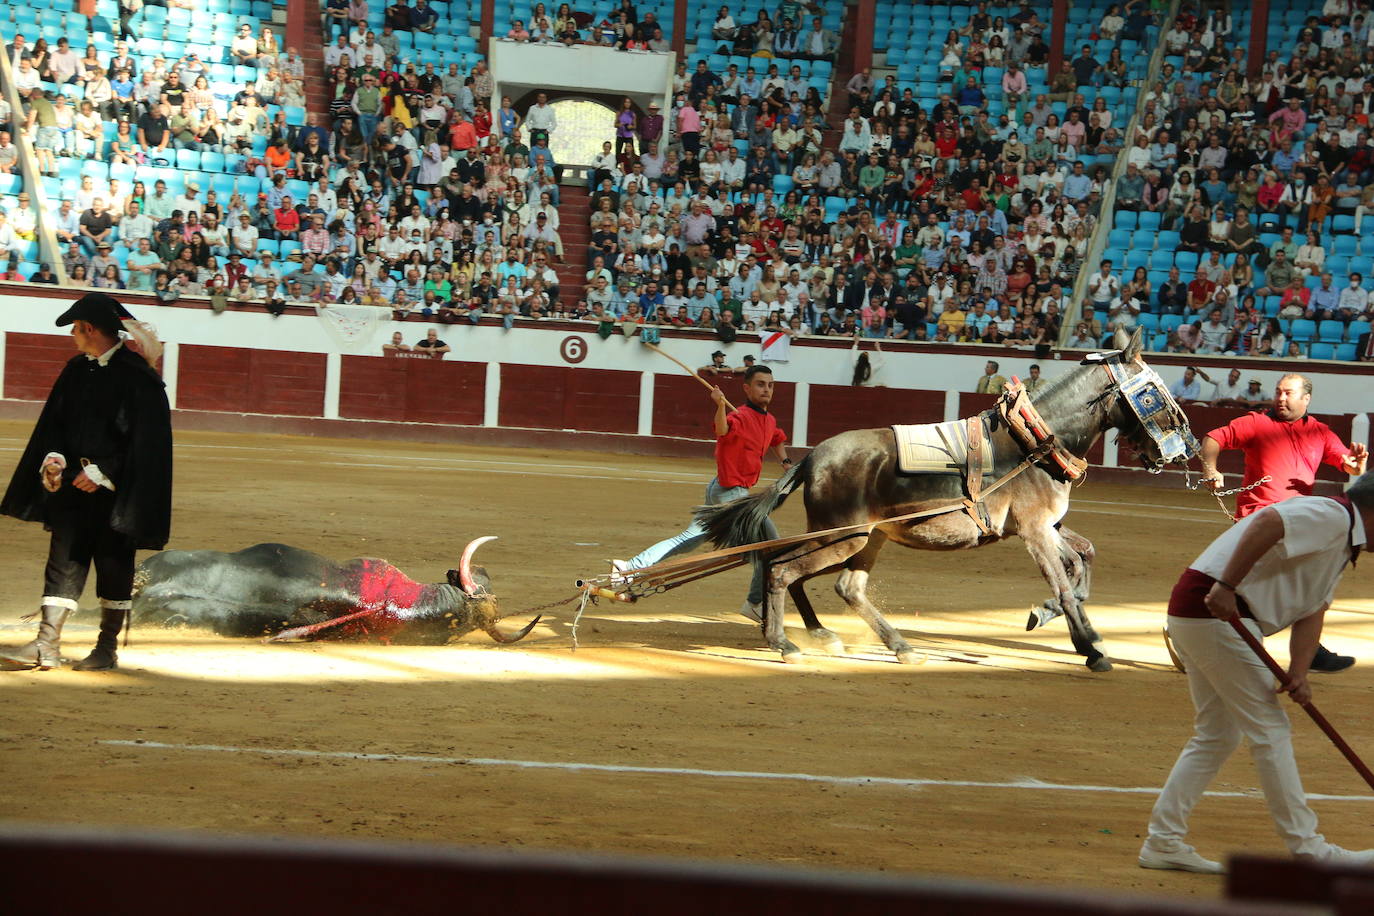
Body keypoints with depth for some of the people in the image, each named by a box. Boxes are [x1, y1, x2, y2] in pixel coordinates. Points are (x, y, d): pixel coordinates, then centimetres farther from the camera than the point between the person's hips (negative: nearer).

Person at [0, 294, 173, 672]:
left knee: (113, 565, 3)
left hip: (113, 488, -6)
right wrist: (55, 456, -3)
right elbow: (56, 422, 15)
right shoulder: (77, 369, 9)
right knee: (63, 560, 3)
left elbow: (145, 441, -14)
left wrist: (102, 472, -15)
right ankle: (46, 647, 3)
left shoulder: (137, 376, -13)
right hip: (72, 483, 6)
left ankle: (107, 648, 14)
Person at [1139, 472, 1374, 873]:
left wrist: (1299, 671, -7)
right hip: (1215, 613, -10)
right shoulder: (1331, 516, -10)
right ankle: (1307, 848, 1)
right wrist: (1227, 587, -34)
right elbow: (1268, 522, -28)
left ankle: (1164, 842, 16)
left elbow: (1311, 611, 10)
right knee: (1270, 730, -4)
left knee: (1217, 735, 15)